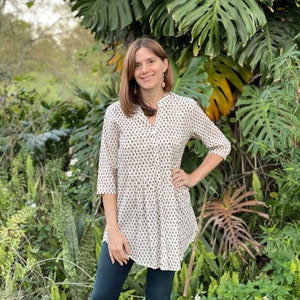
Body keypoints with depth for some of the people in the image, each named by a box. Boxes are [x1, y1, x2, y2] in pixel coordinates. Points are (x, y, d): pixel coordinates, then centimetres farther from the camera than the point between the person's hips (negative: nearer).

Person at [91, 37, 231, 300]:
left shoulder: (186, 108, -2)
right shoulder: (117, 113, -4)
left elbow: (221, 146, 12)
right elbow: (107, 174, -3)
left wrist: (193, 178, -1)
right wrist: (112, 229, -8)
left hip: (169, 220, 0)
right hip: (128, 219, 0)